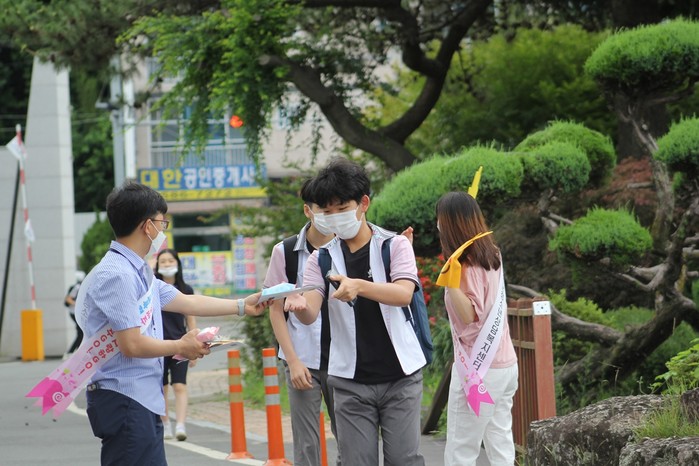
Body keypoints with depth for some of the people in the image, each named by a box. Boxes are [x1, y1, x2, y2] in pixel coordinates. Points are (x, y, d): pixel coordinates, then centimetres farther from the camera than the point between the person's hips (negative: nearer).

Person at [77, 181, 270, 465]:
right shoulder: (116, 276, -17)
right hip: (124, 400, -10)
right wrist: (181, 347, -4)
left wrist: (242, 306, 33)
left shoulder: (138, 272, 15)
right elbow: (131, 344, -20)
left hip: (142, 400, 10)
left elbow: (185, 301, 27)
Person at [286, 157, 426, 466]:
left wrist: (358, 286, -38)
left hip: (400, 375, -2)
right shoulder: (322, 258, 5)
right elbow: (311, 314, -8)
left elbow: (404, 294, -20)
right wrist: (299, 306, -34)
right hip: (350, 381, 2)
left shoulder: (395, 245, -1)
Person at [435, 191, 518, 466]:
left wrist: (452, 282, -31)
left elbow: (472, 317, -22)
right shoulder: (492, 256, 6)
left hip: (478, 370, -8)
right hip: (505, 364, 8)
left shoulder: (466, 267, -16)